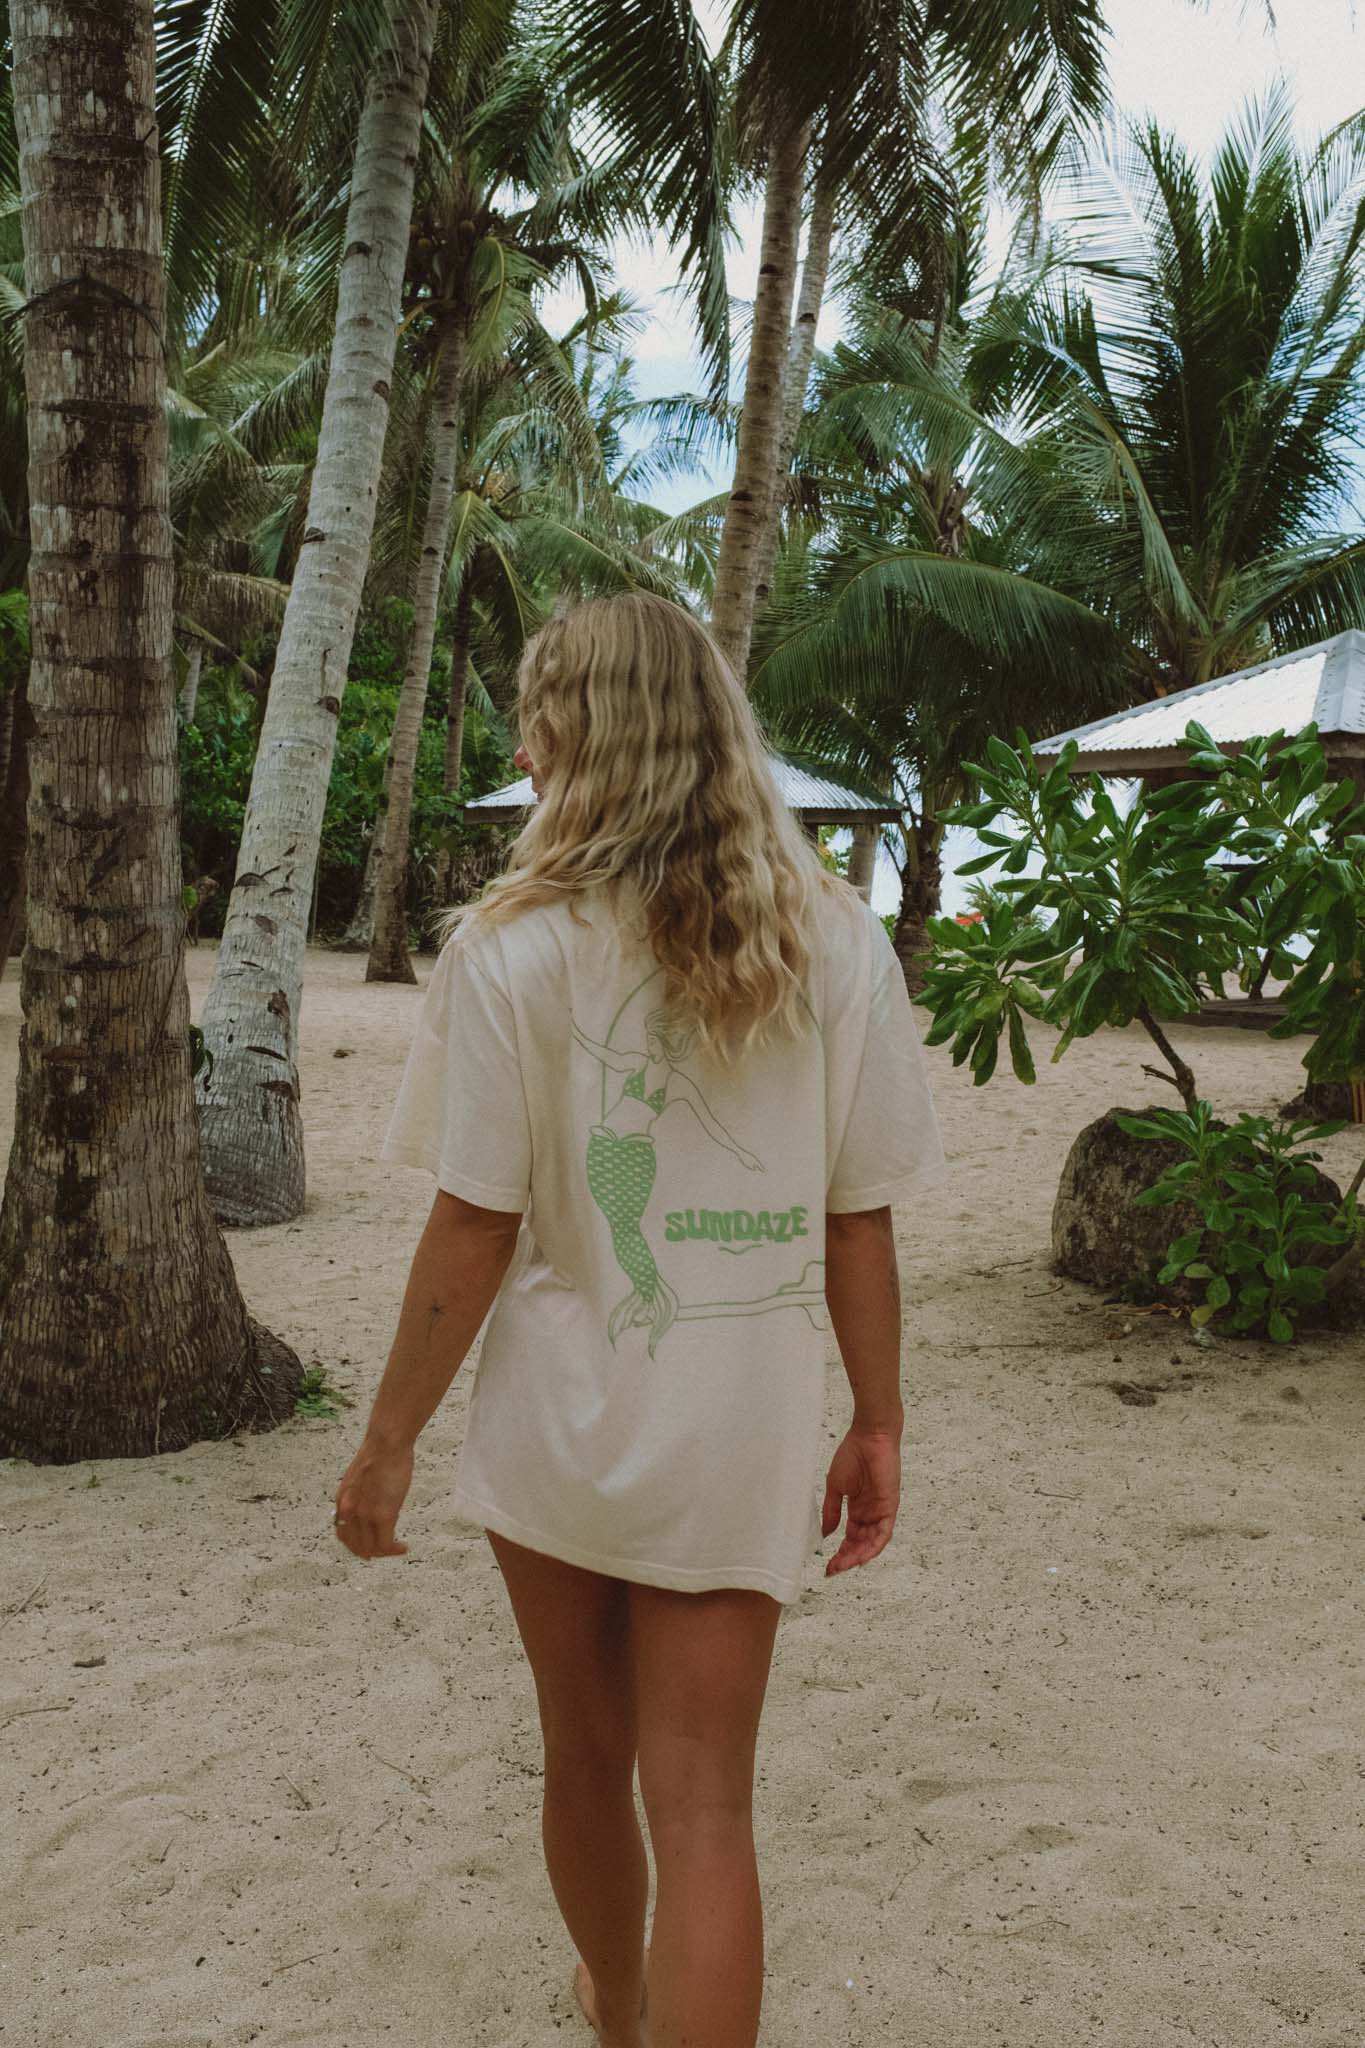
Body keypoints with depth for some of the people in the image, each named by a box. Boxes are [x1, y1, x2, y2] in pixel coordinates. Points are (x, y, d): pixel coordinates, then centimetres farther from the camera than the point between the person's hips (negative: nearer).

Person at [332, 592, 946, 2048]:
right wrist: (877, 1427, 8)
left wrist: (388, 1439, 0)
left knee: (587, 1758, 23)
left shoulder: (513, 944, -12)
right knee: (704, 1807, 9)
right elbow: (860, 1223, -4)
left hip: (559, 1422, 0)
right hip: (739, 1439, 0)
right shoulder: (837, 942, -6)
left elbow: (474, 1230, -12)